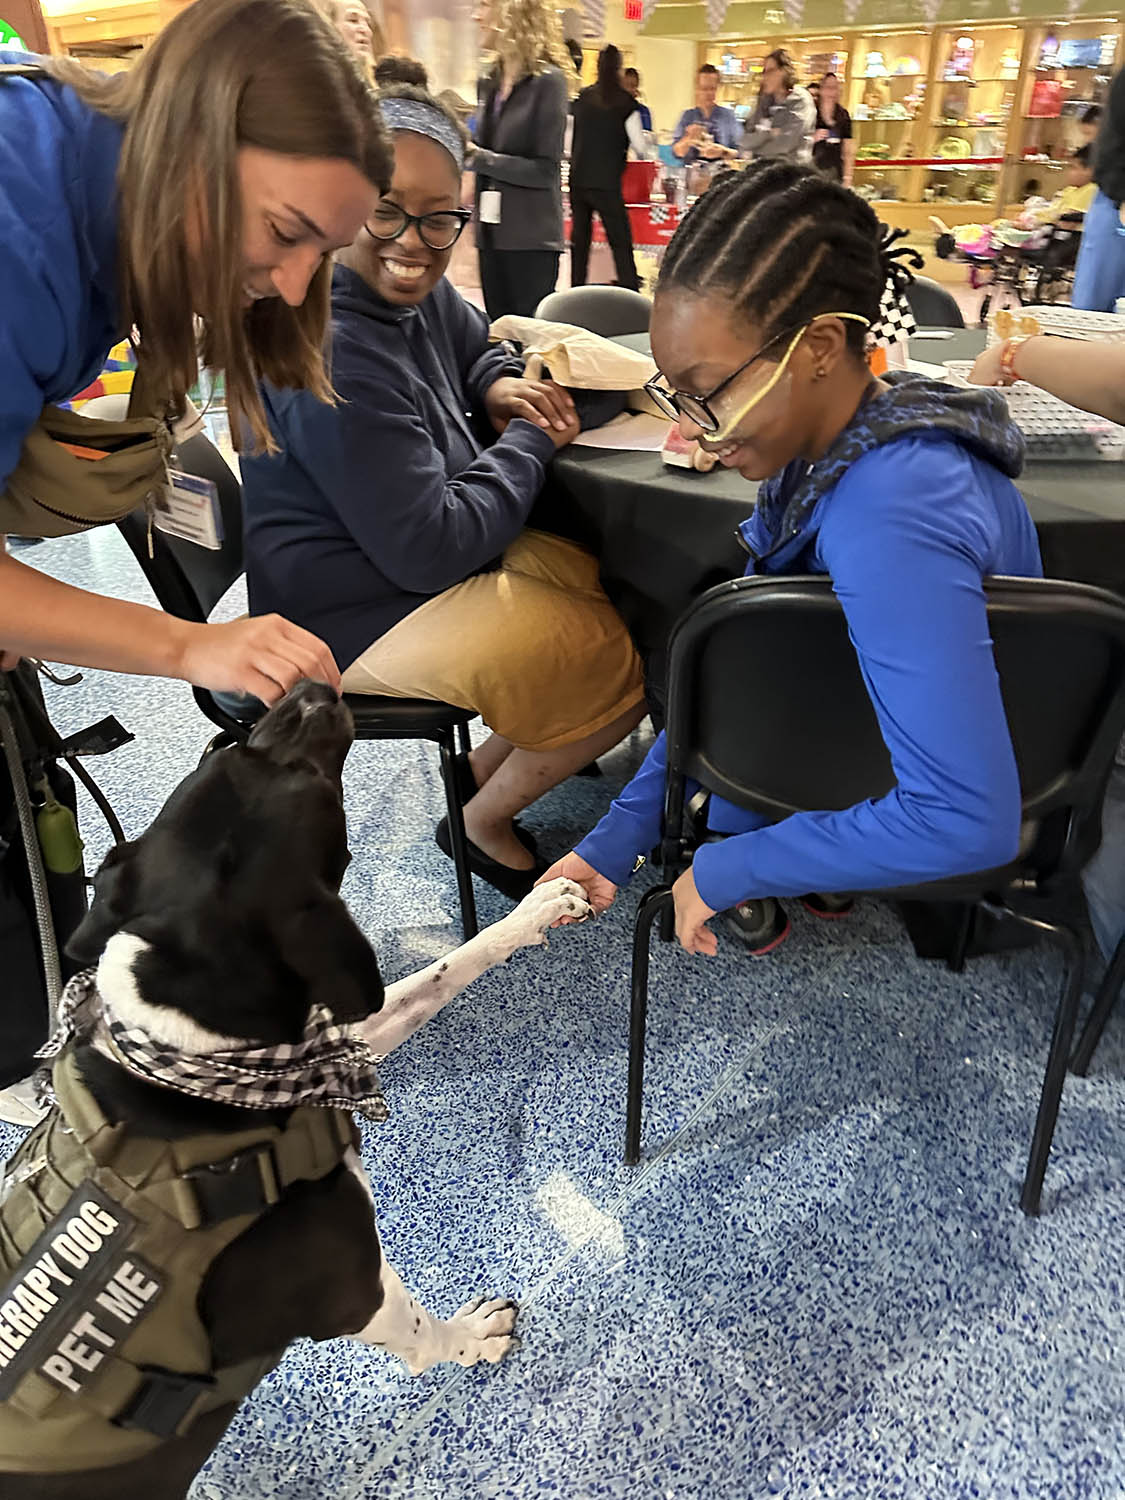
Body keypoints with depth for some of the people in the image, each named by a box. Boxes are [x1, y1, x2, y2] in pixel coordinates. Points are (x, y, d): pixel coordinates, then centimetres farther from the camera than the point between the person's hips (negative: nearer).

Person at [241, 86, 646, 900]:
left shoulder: (413, 287, 2)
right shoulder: (329, 350, -27)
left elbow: (476, 342, 24)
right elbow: (432, 549, -27)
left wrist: (499, 385, -1)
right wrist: (533, 441, -13)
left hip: (425, 553, 10)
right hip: (365, 618, -10)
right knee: (630, 665, -11)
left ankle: (490, 762, 19)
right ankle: (484, 820, 12)